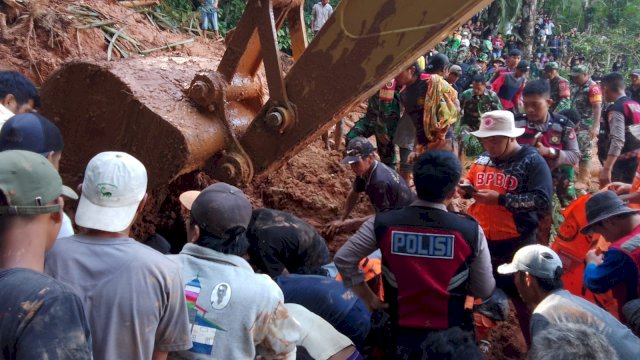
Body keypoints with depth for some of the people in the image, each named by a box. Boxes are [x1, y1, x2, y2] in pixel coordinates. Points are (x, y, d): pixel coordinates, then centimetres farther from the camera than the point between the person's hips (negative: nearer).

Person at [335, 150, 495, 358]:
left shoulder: (383, 223, -12)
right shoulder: (470, 230, -14)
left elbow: (343, 259, -7)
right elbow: (484, 291, -5)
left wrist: (369, 299, 3)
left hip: (399, 334, 1)